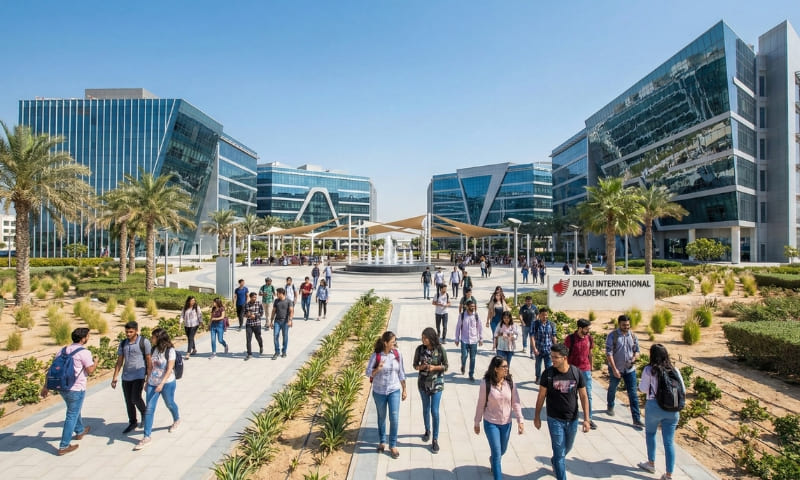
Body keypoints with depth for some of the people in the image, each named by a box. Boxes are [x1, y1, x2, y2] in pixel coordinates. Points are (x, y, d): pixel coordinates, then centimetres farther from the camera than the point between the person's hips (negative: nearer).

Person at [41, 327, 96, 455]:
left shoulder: (64, 350, 7)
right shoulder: (84, 352, -15)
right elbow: (90, 371, -13)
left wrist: (46, 386, 11)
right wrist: (95, 362, 6)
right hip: (76, 389, -8)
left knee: (75, 410, 27)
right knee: (71, 416, 2)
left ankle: (80, 431, 47)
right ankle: (64, 446, 6)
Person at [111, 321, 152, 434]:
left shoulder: (144, 342, -8)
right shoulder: (123, 343, 6)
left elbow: (149, 361, -7)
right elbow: (119, 362, 11)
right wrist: (114, 378, 7)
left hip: (139, 375, -5)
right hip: (126, 377, 5)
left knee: (135, 398, -15)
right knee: (128, 401, 11)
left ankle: (144, 413, 15)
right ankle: (132, 422, 29)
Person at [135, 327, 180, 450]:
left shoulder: (170, 350, -15)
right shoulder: (154, 349, 3)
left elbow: (170, 369, -18)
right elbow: (151, 366, 11)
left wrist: (162, 384, -26)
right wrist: (147, 381, 12)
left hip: (167, 383, -5)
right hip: (153, 383, 5)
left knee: (169, 404, 15)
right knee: (149, 409, -1)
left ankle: (177, 420, 45)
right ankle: (146, 437, 3)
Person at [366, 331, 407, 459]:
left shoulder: (397, 354, -7)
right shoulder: (375, 355, -14)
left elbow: (401, 373, 3)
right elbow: (368, 373, -7)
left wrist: (404, 390, 7)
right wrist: (378, 369, -27)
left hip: (394, 391, 1)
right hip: (379, 392, -1)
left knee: (394, 418, -3)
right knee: (381, 417, 16)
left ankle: (393, 445, 16)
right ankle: (382, 441, 37)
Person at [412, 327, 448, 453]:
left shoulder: (440, 350, -14)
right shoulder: (420, 349, -8)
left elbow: (446, 366, -6)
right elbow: (415, 365, 1)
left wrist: (434, 367, -21)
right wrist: (420, 367, -20)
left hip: (436, 382, -2)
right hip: (423, 382, 3)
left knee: (434, 411, -4)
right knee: (426, 409, 17)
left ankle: (435, 439, 9)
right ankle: (427, 431, 41)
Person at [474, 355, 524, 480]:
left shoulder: (510, 381, -10)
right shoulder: (486, 383, -18)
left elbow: (515, 402, -5)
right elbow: (481, 404, -9)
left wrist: (520, 420, -10)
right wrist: (477, 423, -1)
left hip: (506, 423, 4)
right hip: (491, 423, -4)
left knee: (502, 451, 22)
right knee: (497, 453, -4)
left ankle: (492, 460, 55)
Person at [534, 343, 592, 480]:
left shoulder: (576, 372, -11)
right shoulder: (548, 373, -14)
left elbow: (583, 396, -2)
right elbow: (541, 396, -5)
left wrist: (586, 419, -5)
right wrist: (537, 416, 0)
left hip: (572, 420, 3)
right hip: (555, 420, -3)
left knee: (567, 448, 23)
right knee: (560, 451, -1)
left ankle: (554, 461, 52)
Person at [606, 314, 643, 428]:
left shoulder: (633, 336, 0)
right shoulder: (612, 336, -14)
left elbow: (637, 350, 8)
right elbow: (609, 353, -16)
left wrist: (635, 358, -15)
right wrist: (614, 369, -20)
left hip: (630, 369, 2)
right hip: (615, 369, -2)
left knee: (633, 394, 0)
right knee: (612, 389, 19)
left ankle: (636, 419, 5)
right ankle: (610, 407, 43)